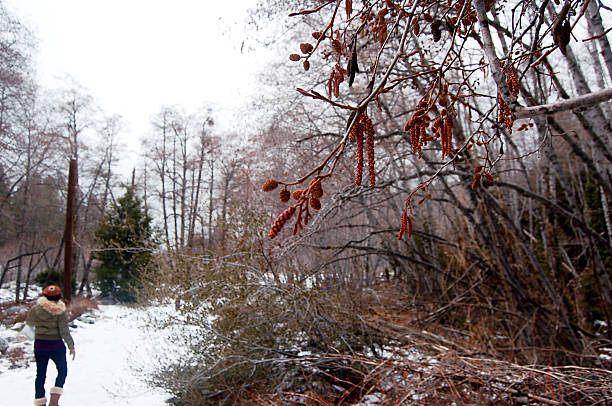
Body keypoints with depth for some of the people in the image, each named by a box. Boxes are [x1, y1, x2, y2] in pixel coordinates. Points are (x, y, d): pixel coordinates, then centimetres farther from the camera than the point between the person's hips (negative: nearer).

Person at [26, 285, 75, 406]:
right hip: (56, 345, -3)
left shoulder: (36, 309, -4)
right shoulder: (60, 311, -13)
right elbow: (64, 331, -12)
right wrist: (71, 346, -3)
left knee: (40, 374, 15)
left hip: (39, 345, 3)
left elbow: (29, 322, 14)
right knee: (62, 371, 13)